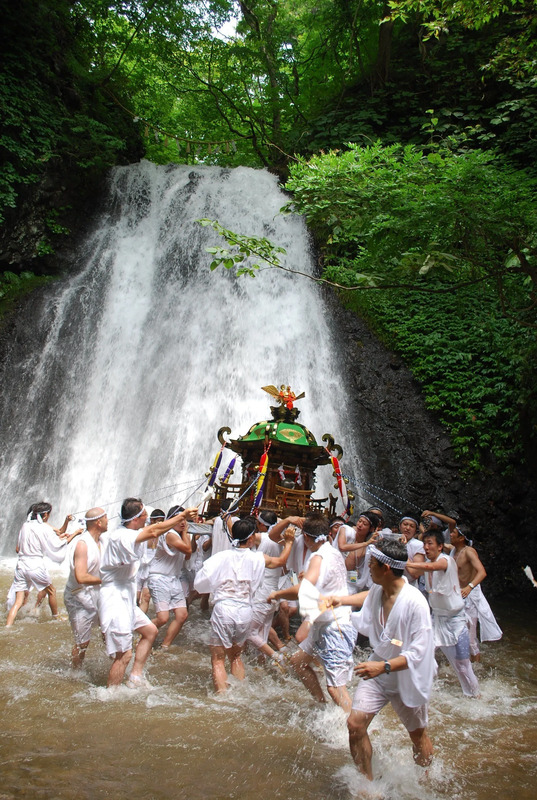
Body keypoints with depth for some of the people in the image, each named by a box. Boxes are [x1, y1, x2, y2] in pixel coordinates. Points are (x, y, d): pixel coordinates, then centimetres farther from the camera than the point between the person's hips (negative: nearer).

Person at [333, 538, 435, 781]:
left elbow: (418, 652, -28)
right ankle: (367, 782, 14)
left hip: (407, 677, -5)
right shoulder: (377, 591, -9)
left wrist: (384, 667, -37)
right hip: (378, 671, 5)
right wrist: (341, 601, 22)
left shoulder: (414, 602, -29)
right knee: (355, 724, -8)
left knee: (418, 734, 15)